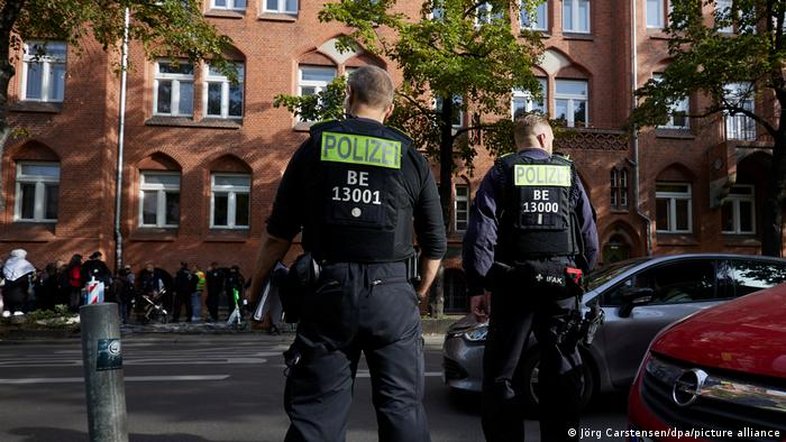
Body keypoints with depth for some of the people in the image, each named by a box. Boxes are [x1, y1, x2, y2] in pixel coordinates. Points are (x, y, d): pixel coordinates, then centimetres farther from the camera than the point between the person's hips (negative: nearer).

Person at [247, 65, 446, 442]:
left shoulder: (315, 147, 4)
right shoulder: (411, 157, 6)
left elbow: (278, 234, 3)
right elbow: (436, 244, 9)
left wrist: (256, 289, 15)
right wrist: (419, 293, 24)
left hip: (328, 290, 0)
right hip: (392, 294, 1)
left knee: (316, 408, 9)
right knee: (402, 406, 10)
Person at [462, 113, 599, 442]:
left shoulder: (501, 173, 3)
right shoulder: (568, 173, 10)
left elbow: (480, 232, -7)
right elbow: (590, 233, 8)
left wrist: (477, 286, -6)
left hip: (513, 282, -2)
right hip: (561, 284, 2)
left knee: (502, 372, 5)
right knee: (562, 372, 11)